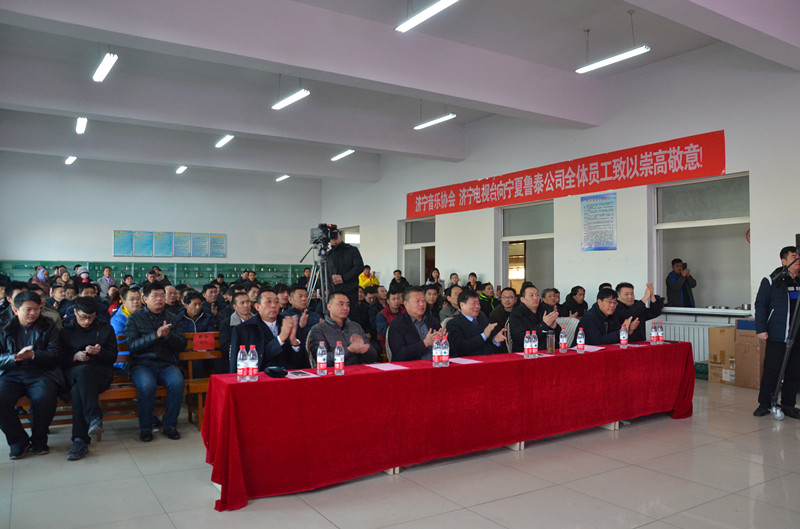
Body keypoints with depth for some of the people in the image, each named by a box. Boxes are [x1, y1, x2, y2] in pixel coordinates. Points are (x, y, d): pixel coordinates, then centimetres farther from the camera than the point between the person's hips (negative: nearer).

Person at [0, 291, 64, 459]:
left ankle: (39, 440, -6)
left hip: (41, 373, -2)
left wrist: (33, 355, -17)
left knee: (44, 398, -32)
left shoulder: (48, 327, 12)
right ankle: (19, 441, -5)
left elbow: (54, 355, 1)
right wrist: (15, 357, -14)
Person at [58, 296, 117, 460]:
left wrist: (99, 352, -9)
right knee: (82, 370, -39)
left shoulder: (106, 329, 19)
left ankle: (80, 440, -40)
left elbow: (113, 356, 12)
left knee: (77, 389, -36)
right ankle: (95, 418, -46)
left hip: (101, 373, 0)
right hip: (73, 373, 1)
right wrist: (75, 357, -9)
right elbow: (60, 359, 13)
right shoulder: (66, 331, 20)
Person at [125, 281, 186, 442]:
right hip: (142, 364, -2)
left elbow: (182, 345, 9)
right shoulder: (135, 318, 8)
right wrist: (156, 335, -16)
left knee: (177, 383, -30)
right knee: (147, 385, -34)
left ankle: (170, 425, -10)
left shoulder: (172, 318, 16)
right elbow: (132, 346, -5)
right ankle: (145, 427, -11)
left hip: (167, 364, 2)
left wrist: (168, 335, -10)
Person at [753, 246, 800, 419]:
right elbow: (760, 305, -2)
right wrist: (761, 329, -9)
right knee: (772, 370, -3)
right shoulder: (771, 281, -1)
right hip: (777, 336, -4)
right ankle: (764, 404, 8)